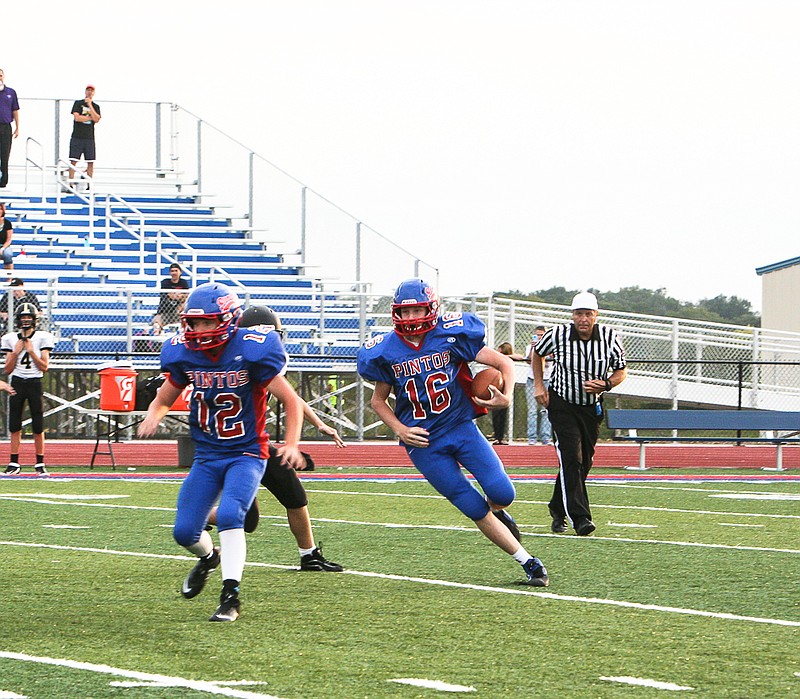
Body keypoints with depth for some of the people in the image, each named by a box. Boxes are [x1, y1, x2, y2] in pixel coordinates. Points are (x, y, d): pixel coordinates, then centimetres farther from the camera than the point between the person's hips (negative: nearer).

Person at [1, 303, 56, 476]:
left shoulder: (42, 338, 1)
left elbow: (44, 367, -3)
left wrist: (31, 351, -10)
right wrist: (16, 352, -7)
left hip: (35, 384, -2)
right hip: (17, 383, 2)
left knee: (38, 427, -1)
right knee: (14, 426, 1)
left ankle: (40, 464, 7)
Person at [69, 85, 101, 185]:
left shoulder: (96, 106, 11)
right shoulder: (78, 103, 4)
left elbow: (96, 120, -6)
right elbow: (76, 117, -9)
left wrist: (90, 105, -8)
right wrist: (90, 118, -3)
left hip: (89, 138, 3)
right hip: (77, 137, -3)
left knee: (90, 162, 0)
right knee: (73, 161, -5)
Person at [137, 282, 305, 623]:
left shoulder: (251, 352, -18)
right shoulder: (184, 355, -5)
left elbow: (291, 401, -10)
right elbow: (164, 399, 11)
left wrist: (291, 444, -22)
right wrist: (153, 416, -12)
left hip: (246, 454, -5)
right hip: (206, 456, 5)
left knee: (229, 516, -28)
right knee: (184, 532, 1)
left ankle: (231, 596, -20)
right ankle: (209, 557, 37)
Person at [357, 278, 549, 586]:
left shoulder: (451, 335, -9)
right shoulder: (385, 351, -4)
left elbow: (503, 363, -4)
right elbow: (378, 401, 10)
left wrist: (506, 396, -23)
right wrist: (400, 430, -6)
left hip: (461, 427, 0)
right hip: (424, 443, 0)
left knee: (502, 494, -15)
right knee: (476, 510, -5)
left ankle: (497, 511, 24)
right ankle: (529, 563, 7)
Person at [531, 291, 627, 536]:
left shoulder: (609, 337, -10)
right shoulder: (557, 335, -13)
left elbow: (621, 371, 2)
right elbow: (537, 353, 9)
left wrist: (606, 385, -18)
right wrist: (539, 385, 2)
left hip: (592, 407, 3)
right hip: (562, 405, -3)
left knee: (583, 464, 10)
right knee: (571, 460, -17)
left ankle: (558, 511, 29)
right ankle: (580, 518, -22)